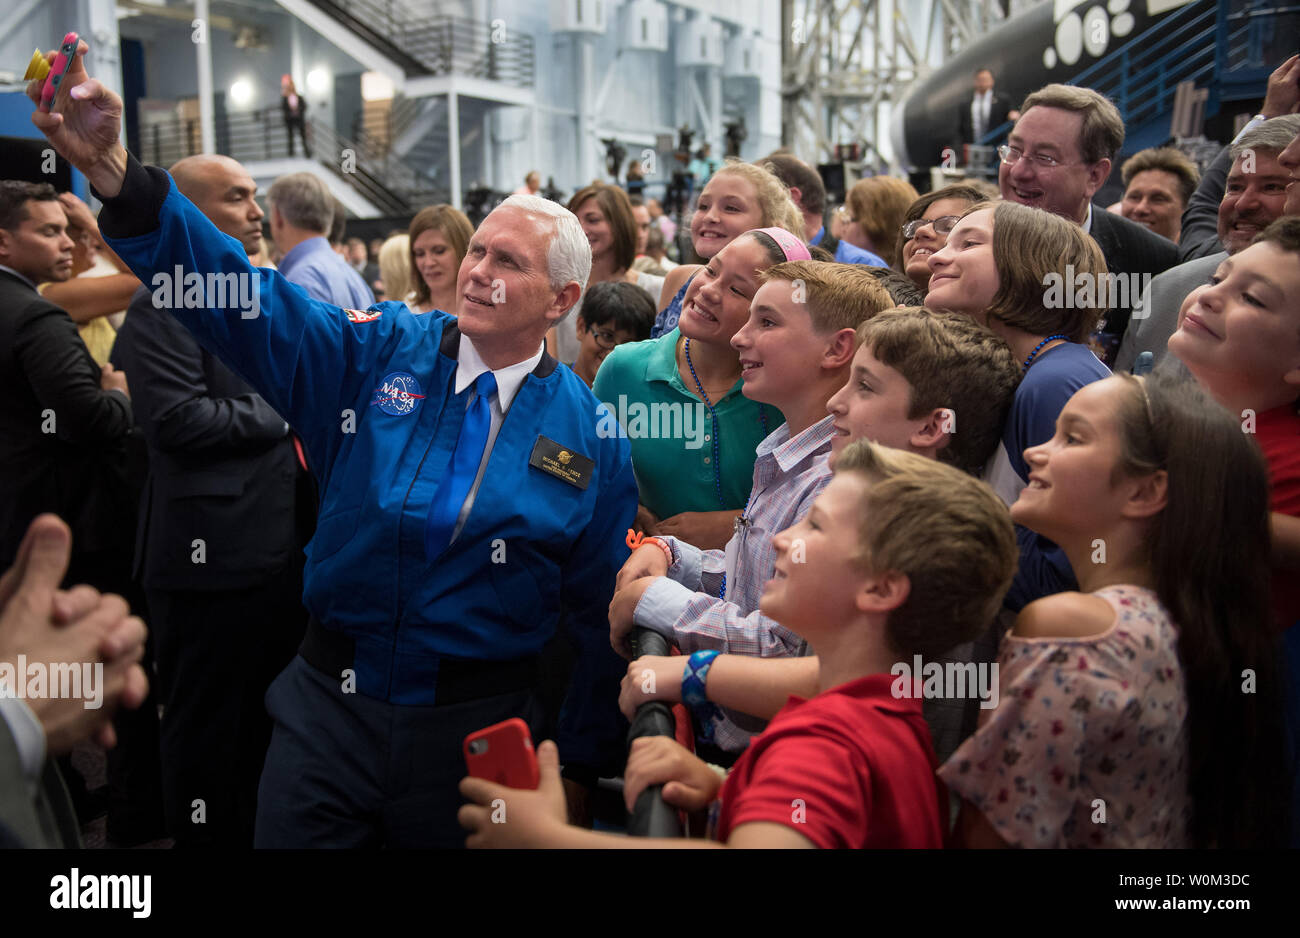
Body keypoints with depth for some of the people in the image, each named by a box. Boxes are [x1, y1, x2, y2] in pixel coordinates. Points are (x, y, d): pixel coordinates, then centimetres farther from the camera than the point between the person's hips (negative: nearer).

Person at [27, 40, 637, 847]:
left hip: (474, 732, -1)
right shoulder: (376, 355, -2)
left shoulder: (592, 437, -5)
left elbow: (602, 612, 1)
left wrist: (583, 766, 6)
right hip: (329, 711, 2)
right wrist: (108, 167, -26)